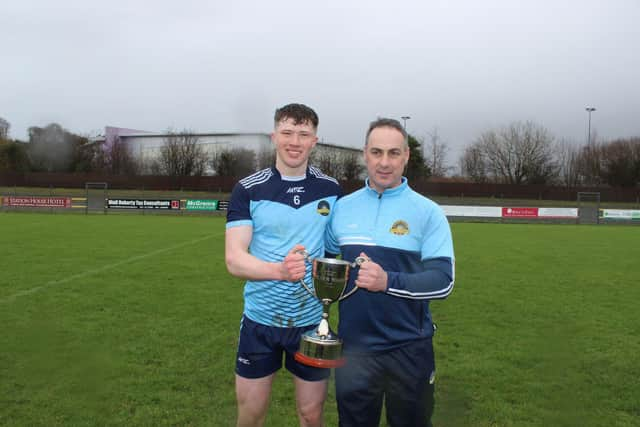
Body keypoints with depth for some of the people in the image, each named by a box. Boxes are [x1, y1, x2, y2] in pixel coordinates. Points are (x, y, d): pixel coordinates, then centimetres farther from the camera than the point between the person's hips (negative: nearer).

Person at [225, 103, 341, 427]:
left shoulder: (331, 190, 0)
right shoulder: (248, 190, -7)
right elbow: (233, 259, -15)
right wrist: (280, 270, -33)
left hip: (312, 320, 2)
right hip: (260, 319, -1)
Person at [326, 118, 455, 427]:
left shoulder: (428, 212, -8)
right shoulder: (342, 207, 3)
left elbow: (442, 281, -15)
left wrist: (388, 282, -28)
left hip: (410, 349, -2)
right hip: (354, 345, 3)